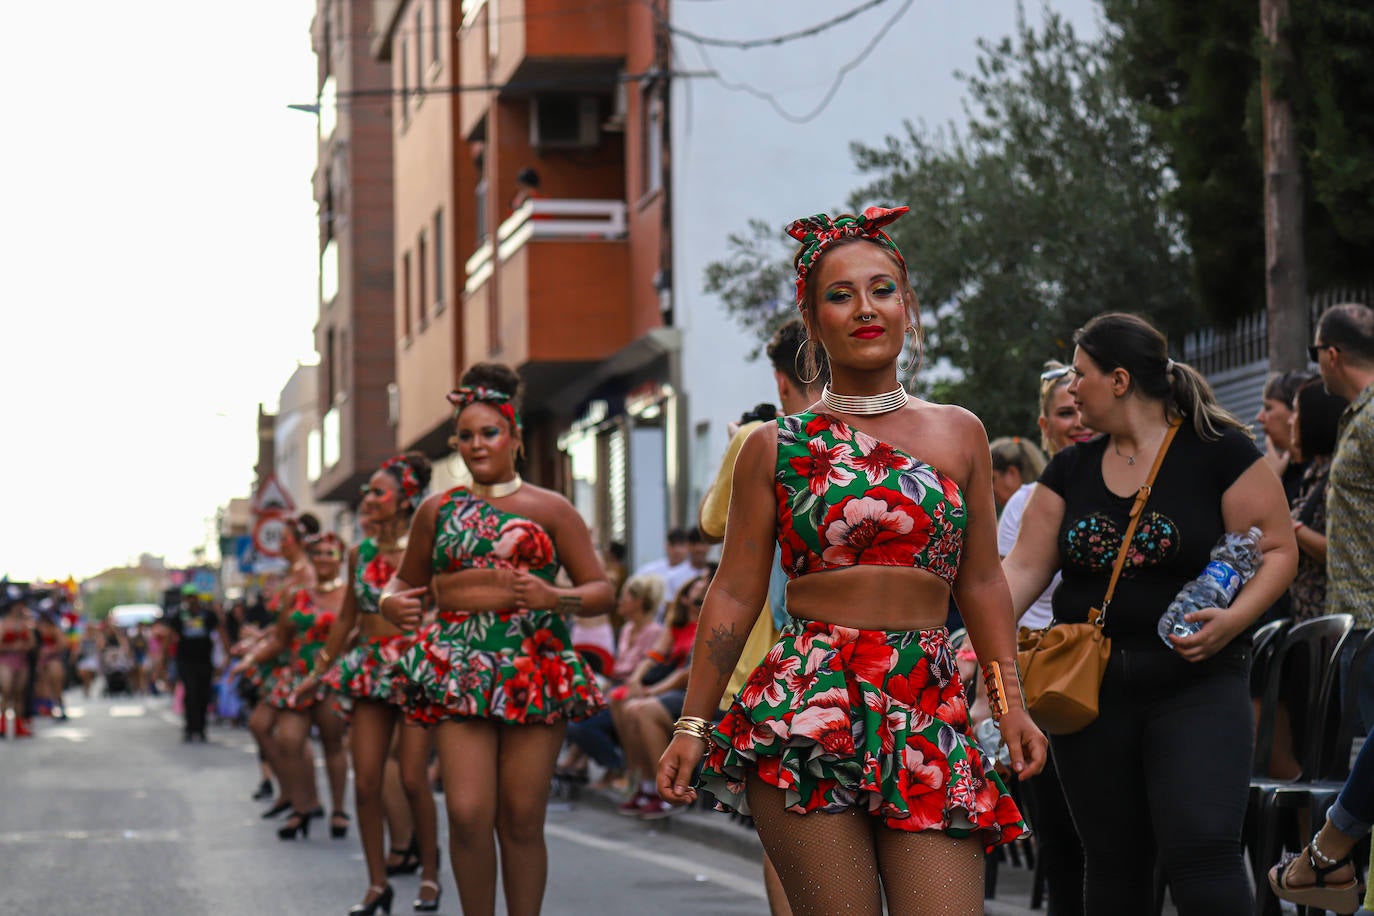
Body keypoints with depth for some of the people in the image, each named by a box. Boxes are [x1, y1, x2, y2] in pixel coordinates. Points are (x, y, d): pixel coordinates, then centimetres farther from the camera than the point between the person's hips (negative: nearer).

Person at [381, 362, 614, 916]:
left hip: (536, 674, -1)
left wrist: (553, 598, -14)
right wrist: (390, 602, 0)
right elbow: (407, 580, 24)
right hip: (458, 673, 1)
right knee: (467, 812, -11)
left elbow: (600, 591, 6)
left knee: (522, 819, -2)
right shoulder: (437, 511, 14)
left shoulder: (550, 510, 7)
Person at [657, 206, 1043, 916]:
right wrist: (691, 725, 5)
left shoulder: (959, 434, 13)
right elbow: (734, 596, 8)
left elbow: (981, 584, 16)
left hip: (929, 709, 2)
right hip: (806, 710, -2)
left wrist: (1011, 702, 6)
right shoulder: (776, 446, 7)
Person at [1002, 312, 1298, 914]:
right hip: (1091, 689, 5)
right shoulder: (1072, 470, 10)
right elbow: (1025, 566, 5)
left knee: (1202, 850, -17)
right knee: (1112, 864, 9)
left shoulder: (1218, 452, -4)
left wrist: (1235, 617, -21)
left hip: (1197, 683, -5)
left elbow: (1278, 550, -4)